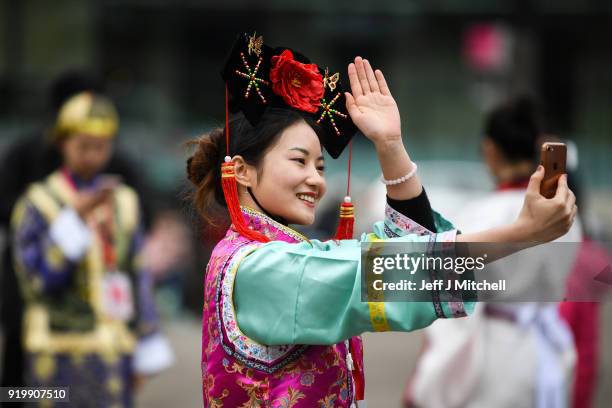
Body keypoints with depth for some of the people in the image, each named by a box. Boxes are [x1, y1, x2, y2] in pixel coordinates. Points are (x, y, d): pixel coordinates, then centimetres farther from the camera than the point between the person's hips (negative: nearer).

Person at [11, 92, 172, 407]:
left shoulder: (123, 202, 8)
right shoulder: (36, 206, -5)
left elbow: (137, 278, 10)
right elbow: (39, 279, -17)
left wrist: (146, 355, 6)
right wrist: (77, 216, -24)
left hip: (112, 356, 4)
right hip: (58, 355, -4)